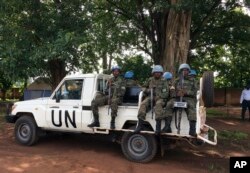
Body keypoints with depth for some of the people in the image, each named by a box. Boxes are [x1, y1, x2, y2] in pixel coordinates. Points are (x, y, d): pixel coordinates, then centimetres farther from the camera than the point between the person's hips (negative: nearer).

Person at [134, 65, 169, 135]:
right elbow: (145, 89, 26)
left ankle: (158, 126, -37)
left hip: (160, 98, -3)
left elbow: (165, 93, -2)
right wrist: (148, 90, 1)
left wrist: (157, 97, -17)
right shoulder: (150, 80, 16)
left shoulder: (164, 81, 5)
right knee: (143, 104, -26)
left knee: (158, 104, -36)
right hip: (150, 96, 3)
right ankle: (140, 124, -26)